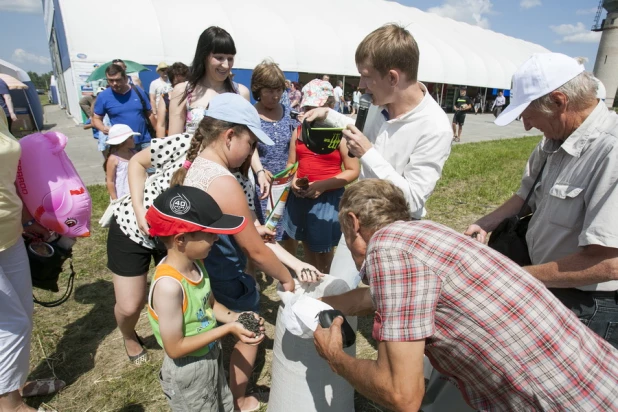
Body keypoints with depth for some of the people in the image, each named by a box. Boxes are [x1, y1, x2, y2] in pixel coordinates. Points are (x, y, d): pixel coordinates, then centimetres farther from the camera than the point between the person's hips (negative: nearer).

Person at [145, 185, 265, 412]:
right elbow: (175, 348, -28)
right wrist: (228, 329, -27)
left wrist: (235, 317, -12)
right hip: (187, 372, -7)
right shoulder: (169, 285, -35)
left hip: (212, 357, 7)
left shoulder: (196, 264, -10)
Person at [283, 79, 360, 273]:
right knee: (307, 243, 19)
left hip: (328, 197, -5)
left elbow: (353, 171, -11)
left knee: (323, 247, 7)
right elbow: (291, 163, 13)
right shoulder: (299, 131, 6)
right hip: (300, 196, 5)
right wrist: (293, 180, -10)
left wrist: (323, 185, -21)